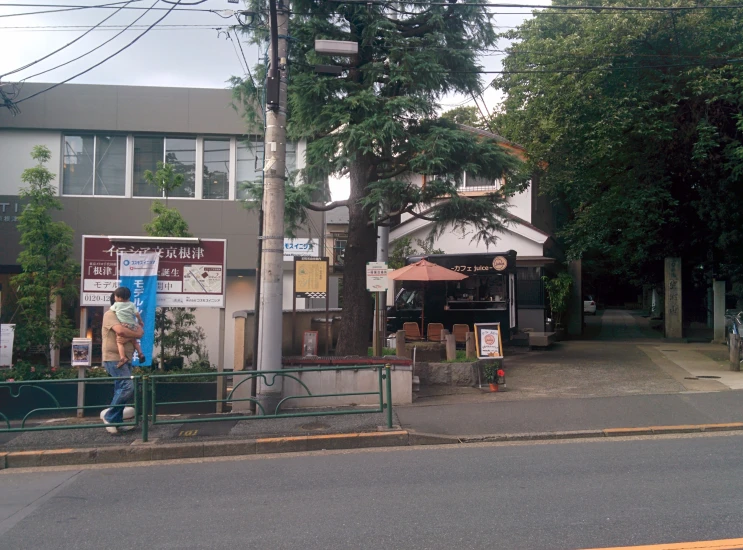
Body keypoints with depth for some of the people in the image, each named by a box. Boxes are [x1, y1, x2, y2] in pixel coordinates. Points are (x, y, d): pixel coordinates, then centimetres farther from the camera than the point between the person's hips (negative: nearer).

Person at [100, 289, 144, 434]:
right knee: (128, 386, -17)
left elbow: (139, 330, 18)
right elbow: (120, 330, -24)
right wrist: (136, 334, -10)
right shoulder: (110, 314, -9)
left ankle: (116, 421, 16)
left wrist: (139, 331, -4)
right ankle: (109, 415, -4)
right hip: (114, 359, -9)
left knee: (121, 390, 10)